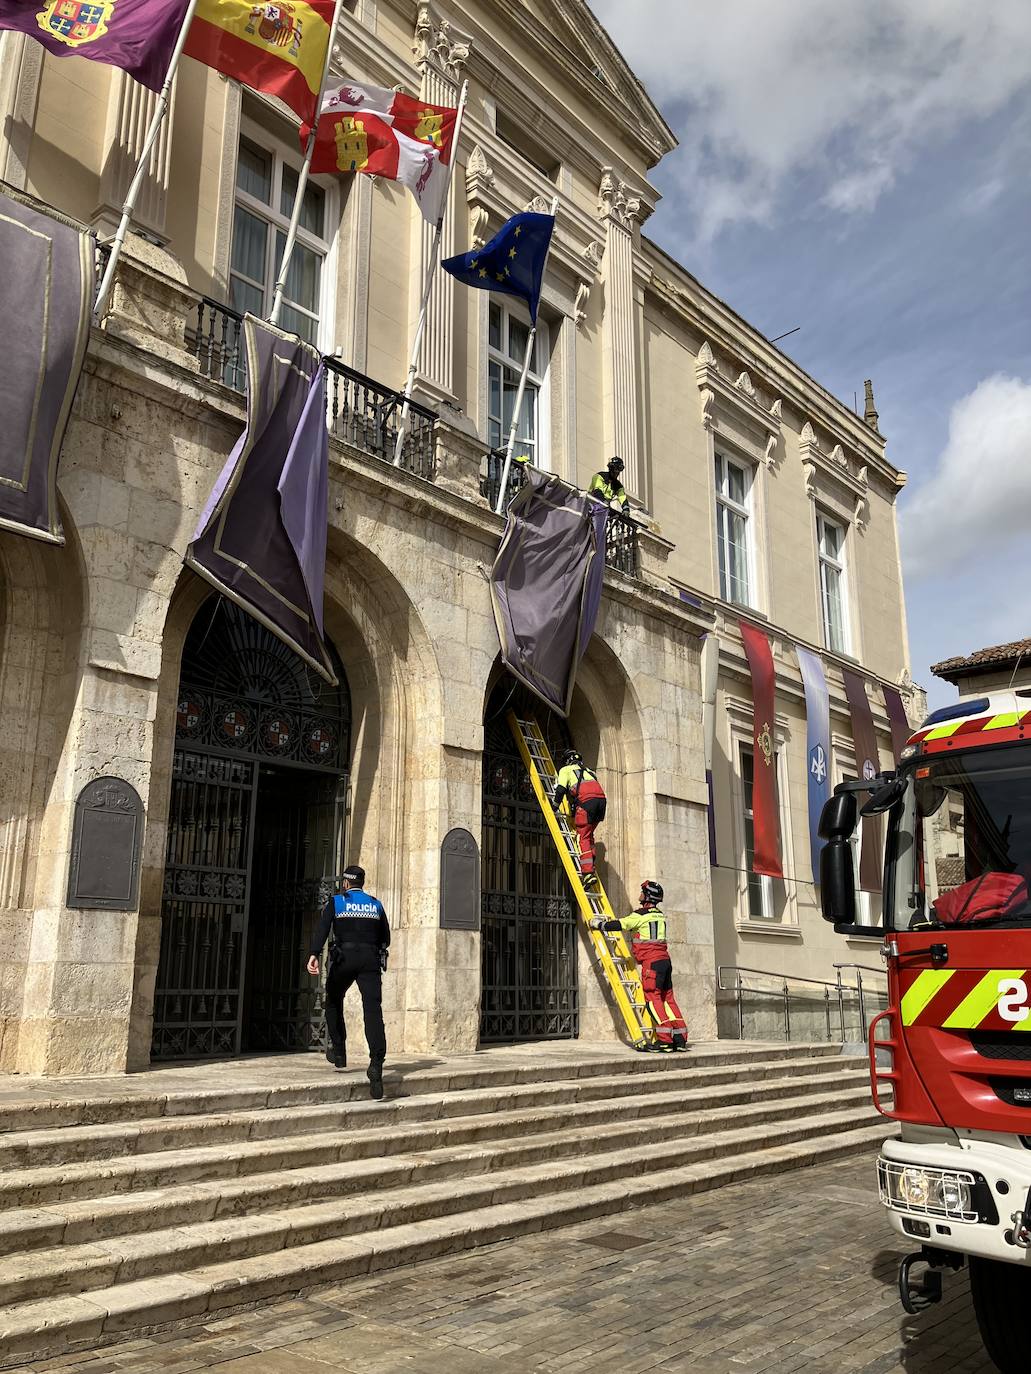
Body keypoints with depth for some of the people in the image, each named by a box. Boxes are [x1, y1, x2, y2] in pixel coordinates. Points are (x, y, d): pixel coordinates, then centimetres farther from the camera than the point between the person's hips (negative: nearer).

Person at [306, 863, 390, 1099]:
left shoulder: (335, 902, 6)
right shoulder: (376, 905, 15)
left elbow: (323, 929, -11)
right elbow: (385, 938, 17)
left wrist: (314, 954, -22)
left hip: (344, 958, -1)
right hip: (371, 959, 2)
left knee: (334, 1001, 24)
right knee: (373, 1009, -8)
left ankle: (339, 1050, 23)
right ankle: (377, 1064, -23)